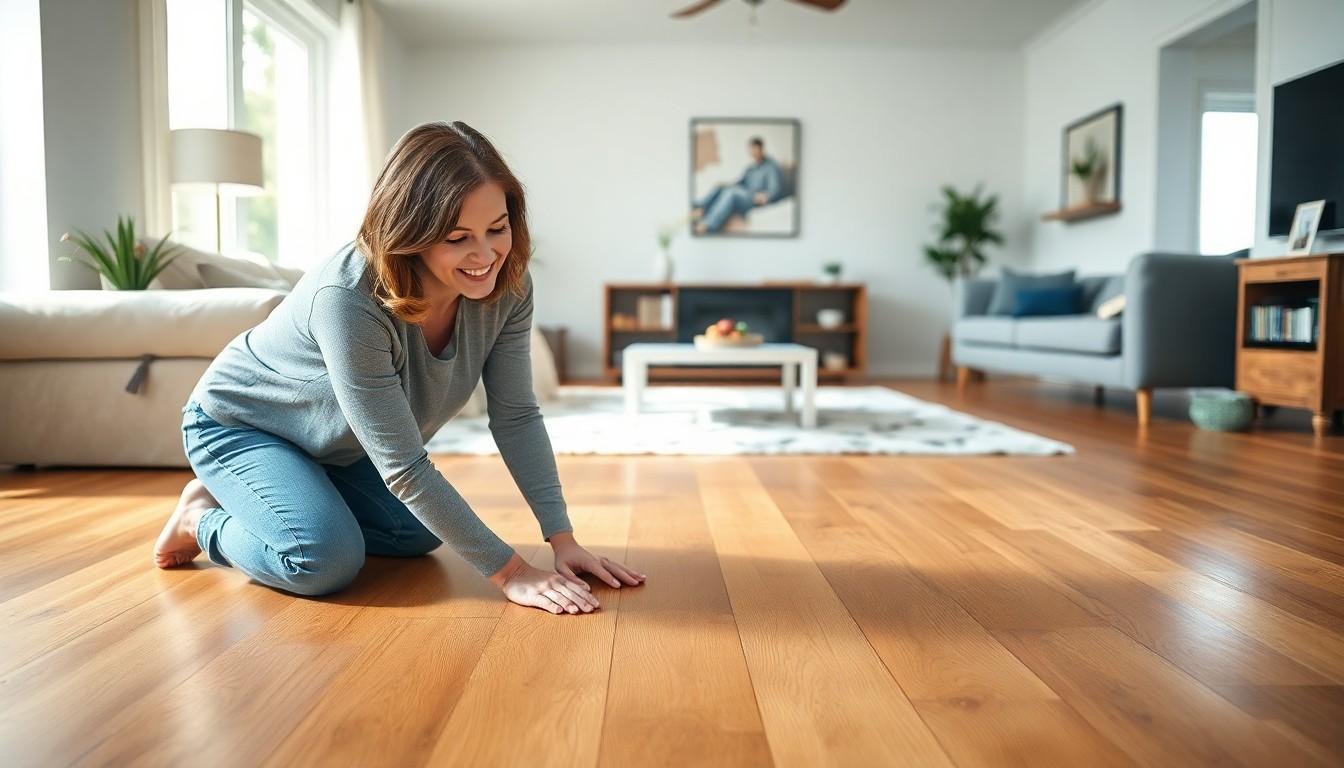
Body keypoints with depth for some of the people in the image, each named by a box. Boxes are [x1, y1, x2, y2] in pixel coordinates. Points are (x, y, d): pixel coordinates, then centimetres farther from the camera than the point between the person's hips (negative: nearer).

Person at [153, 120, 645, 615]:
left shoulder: (507, 285, -22)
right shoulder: (348, 300, -40)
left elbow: (516, 416, -15)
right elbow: (404, 467, -38)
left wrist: (563, 539, -21)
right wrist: (508, 572, -36)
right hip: (236, 423, -7)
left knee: (418, 536, 9)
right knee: (327, 562, -25)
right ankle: (205, 518, 6)